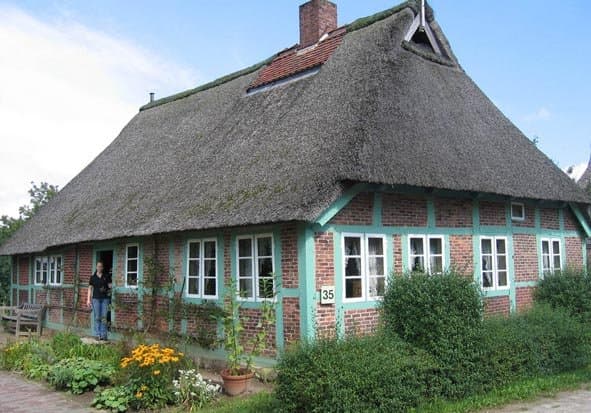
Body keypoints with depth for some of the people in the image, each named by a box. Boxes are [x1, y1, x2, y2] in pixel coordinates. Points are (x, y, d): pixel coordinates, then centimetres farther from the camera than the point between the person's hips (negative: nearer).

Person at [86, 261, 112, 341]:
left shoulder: (107, 276, 7)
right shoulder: (93, 277, 7)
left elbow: (110, 286, 8)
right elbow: (90, 288, 8)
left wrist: (108, 290, -15)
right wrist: (88, 300, 2)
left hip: (105, 298, 0)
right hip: (96, 298, 0)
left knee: (104, 317, -1)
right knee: (97, 317, -1)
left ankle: (103, 335, 3)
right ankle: (97, 335, 4)